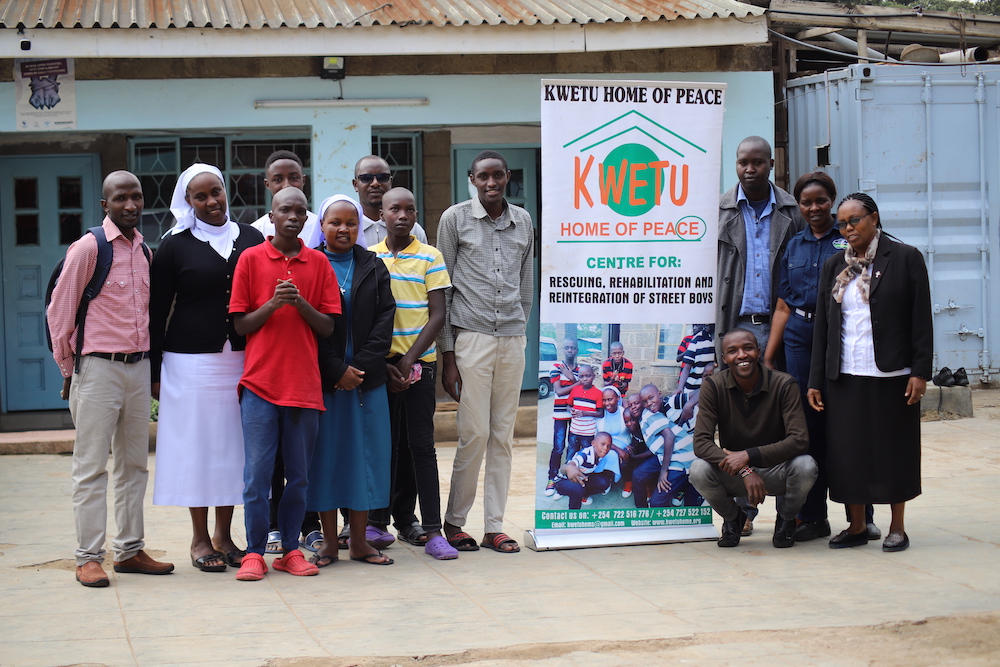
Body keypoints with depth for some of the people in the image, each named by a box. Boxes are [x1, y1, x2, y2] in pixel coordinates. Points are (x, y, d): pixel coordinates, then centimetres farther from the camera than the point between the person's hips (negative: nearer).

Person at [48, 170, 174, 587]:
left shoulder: (145, 252, 12)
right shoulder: (88, 248, -8)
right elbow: (59, 311, -5)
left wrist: (151, 367, 16)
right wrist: (69, 369, -1)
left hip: (139, 368, 7)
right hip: (98, 368, -7)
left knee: (133, 464, 11)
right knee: (91, 467, -3)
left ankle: (130, 550, 18)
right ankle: (88, 558, 0)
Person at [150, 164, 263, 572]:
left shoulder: (251, 240, 9)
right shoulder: (175, 246, 2)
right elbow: (157, 310, 3)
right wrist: (154, 370, -1)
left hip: (242, 361, 2)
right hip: (191, 363, -2)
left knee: (234, 445, 5)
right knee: (196, 446, 1)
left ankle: (223, 535, 16)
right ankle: (200, 539, 11)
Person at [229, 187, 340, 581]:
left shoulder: (319, 263, 9)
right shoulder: (250, 259, 3)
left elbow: (328, 327, 5)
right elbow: (241, 325, 2)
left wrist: (300, 303, -11)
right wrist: (272, 303, -14)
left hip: (305, 383, 2)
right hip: (261, 383, -2)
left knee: (299, 475, 5)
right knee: (257, 473, -3)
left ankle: (290, 550, 14)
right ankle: (255, 552, 6)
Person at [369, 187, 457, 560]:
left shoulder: (430, 257, 3)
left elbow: (437, 315, -1)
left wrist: (409, 361, -10)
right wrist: (383, 362, -4)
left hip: (419, 361, -1)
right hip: (380, 362, 1)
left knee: (420, 444, -4)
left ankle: (432, 530, -5)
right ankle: (380, 519, 12)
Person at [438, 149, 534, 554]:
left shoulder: (522, 221, 12)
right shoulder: (455, 218, 1)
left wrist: (520, 331, 14)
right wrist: (446, 354, -5)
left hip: (512, 339, 4)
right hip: (470, 336, -4)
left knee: (503, 436, 5)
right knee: (475, 434, -6)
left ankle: (494, 526, 10)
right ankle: (454, 521, 8)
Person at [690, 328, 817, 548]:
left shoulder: (784, 385, -15)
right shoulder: (713, 386, -12)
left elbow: (799, 441, -23)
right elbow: (701, 442, -18)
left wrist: (749, 455, -32)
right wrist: (745, 472, -31)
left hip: (775, 473, 0)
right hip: (733, 476, 1)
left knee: (805, 466, -32)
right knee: (699, 470, -29)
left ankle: (786, 519, 3)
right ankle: (732, 517, 5)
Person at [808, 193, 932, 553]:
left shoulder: (905, 258, -1)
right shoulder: (834, 266, 11)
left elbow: (921, 320, -3)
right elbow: (822, 326, 12)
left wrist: (920, 371, -9)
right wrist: (816, 380, 7)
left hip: (892, 375, -4)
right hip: (845, 377, 4)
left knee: (893, 449, 3)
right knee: (848, 451, 5)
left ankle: (897, 527, 14)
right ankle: (856, 526, 17)